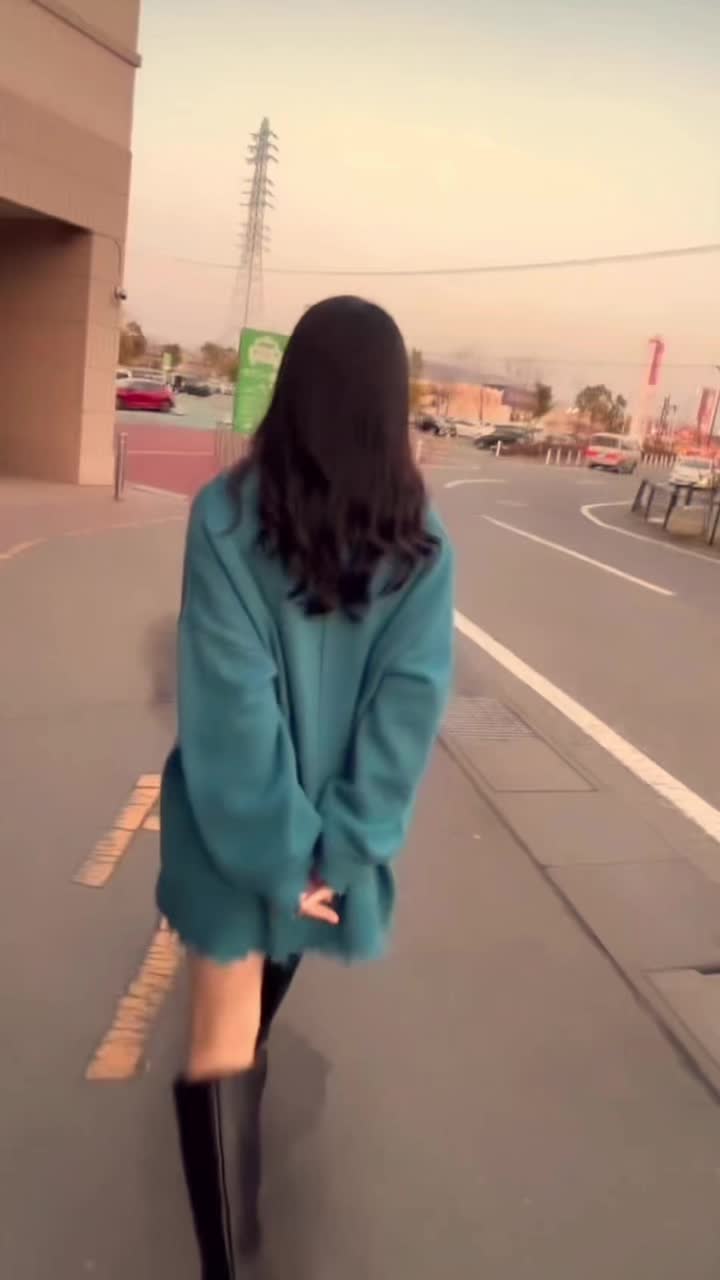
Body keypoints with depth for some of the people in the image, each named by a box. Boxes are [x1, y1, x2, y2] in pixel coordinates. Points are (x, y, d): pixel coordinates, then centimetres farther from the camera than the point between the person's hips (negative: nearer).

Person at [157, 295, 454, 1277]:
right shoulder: (422, 540, -10)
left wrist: (279, 851, -15)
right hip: (330, 818, 4)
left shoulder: (228, 514, -18)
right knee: (257, 996, 31)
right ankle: (245, 1059, 59)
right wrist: (335, 844, -13)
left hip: (240, 817, -4)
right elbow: (413, 702, -16)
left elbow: (229, 701, -22)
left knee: (224, 1034, 9)